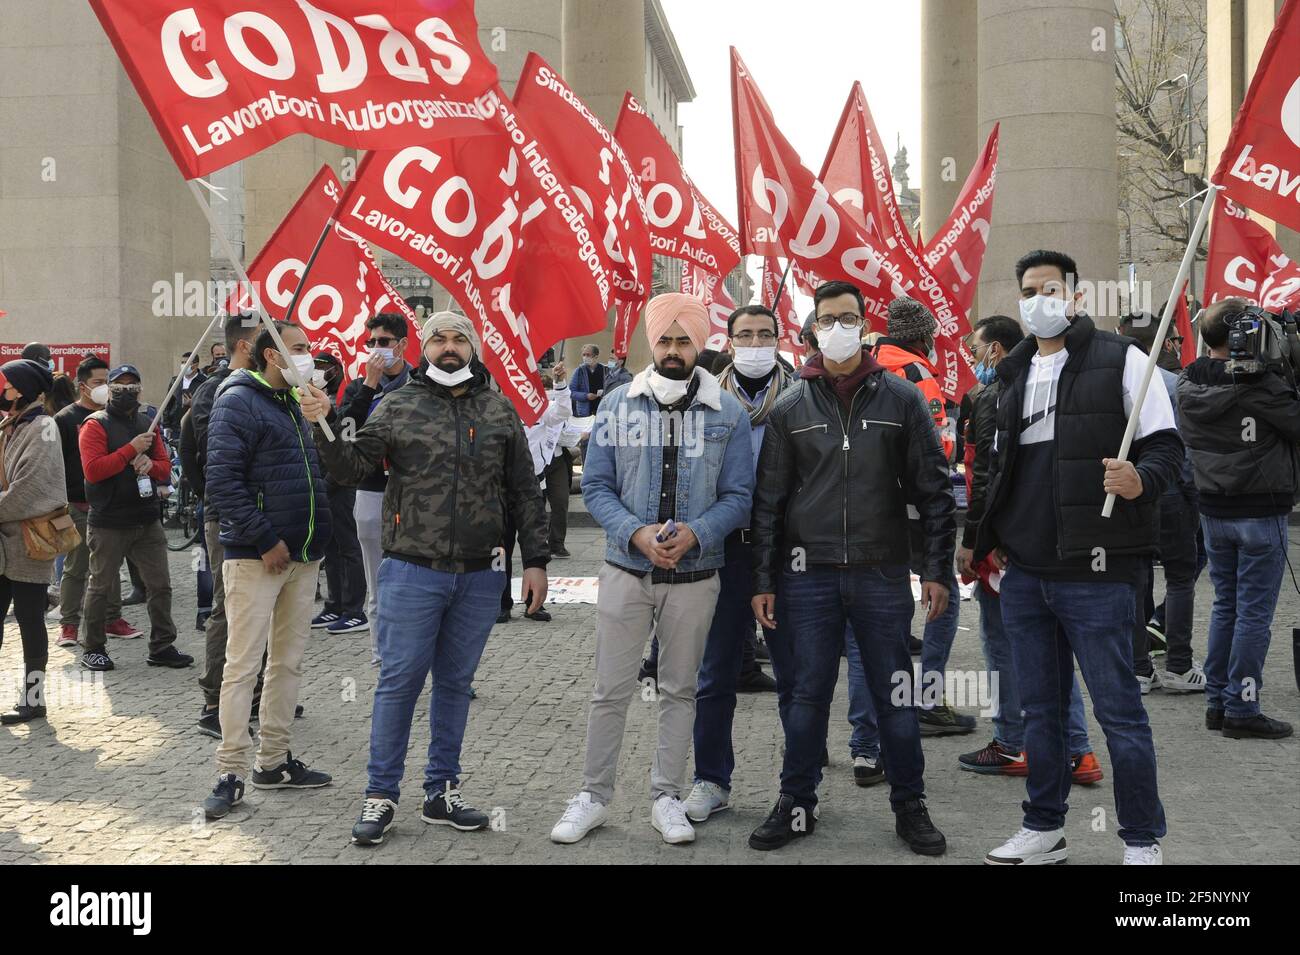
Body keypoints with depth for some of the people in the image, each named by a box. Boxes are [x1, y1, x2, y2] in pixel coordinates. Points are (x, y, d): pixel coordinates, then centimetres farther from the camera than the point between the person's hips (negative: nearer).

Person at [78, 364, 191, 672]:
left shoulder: (148, 424, 13)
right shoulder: (95, 425, -6)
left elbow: (165, 466, 13)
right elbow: (92, 469, -17)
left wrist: (151, 464, -9)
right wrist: (131, 449, -19)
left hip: (147, 519, 5)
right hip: (108, 523, -5)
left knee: (160, 585, 5)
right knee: (100, 586, 6)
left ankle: (162, 647, 14)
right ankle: (93, 649, 18)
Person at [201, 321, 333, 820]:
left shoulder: (292, 404, 18)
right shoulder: (238, 401, -9)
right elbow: (222, 479, -17)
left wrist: (318, 538, 13)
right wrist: (264, 540, -19)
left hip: (302, 556, 9)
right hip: (255, 555, -8)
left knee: (289, 661, 12)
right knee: (244, 664, -5)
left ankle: (274, 760, 21)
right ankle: (231, 773, 0)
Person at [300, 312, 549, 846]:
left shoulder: (499, 411, 7)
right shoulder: (398, 406, 1)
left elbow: (524, 492, 9)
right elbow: (353, 469, -3)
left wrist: (535, 560, 4)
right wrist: (323, 427, -20)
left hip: (479, 576, 2)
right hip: (413, 571, -2)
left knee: (455, 682, 12)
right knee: (399, 680, 1)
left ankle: (442, 793, 23)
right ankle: (381, 796, 13)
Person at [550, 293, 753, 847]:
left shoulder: (728, 412, -1)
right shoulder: (619, 405, 0)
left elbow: (738, 496, -2)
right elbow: (596, 485, -1)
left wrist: (696, 534, -20)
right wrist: (635, 533, -18)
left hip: (695, 575, 0)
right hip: (626, 569, 0)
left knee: (679, 690, 11)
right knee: (611, 690, 5)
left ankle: (667, 796, 24)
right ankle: (593, 795, 19)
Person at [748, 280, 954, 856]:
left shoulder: (901, 399, 2)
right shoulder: (790, 408, 4)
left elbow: (934, 490, 3)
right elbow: (768, 500, 5)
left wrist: (937, 570, -2)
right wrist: (764, 581, 2)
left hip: (882, 575, 0)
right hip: (809, 576, 1)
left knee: (895, 696, 7)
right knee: (808, 695, 8)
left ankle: (910, 807, 21)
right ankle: (797, 806, 21)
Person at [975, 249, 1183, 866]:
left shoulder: (1121, 360, -3)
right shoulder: (1014, 375, 14)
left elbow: (1166, 445, -6)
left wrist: (1142, 480, -27)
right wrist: (993, 539, 15)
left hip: (1095, 572, -6)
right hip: (1023, 574, 6)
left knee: (1118, 710, 1)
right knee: (1040, 709, 14)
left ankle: (1143, 842, 14)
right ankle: (1044, 830, 26)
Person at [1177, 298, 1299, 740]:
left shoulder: (1189, 384, 1)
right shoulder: (1258, 384, -18)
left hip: (1213, 511, 6)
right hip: (1260, 512, -6)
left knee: (1225, 605, 16)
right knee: (1254, 612, 1)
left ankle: (1217, 702, 21)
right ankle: (1241, 710, 5)